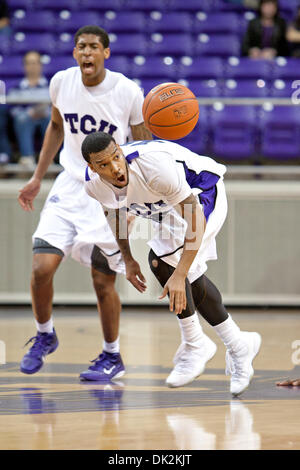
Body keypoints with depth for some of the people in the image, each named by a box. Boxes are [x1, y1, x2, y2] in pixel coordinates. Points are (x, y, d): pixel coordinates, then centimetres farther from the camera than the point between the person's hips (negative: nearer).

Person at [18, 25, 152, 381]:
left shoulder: (128, 92, -15)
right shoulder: (61, 82, -4)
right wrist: (37, 178, 16)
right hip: (70, 185, 3)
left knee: (103, 281, -1)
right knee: (41, 268, -9)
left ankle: (112, 357, 20)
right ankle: (45, 336, 18)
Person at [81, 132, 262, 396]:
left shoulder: (153, 165, -41)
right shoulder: (93, 183, -20)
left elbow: (195, 218, -37)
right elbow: (114, 210, 6)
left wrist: (179, 275, -41)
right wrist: (128, 260, 9)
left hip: (204, 191, -7)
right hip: (170, 204, 7)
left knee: (162, 260, -22)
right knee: (190, 277, 4)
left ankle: (195, 346, -8)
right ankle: (238, 344, 23)